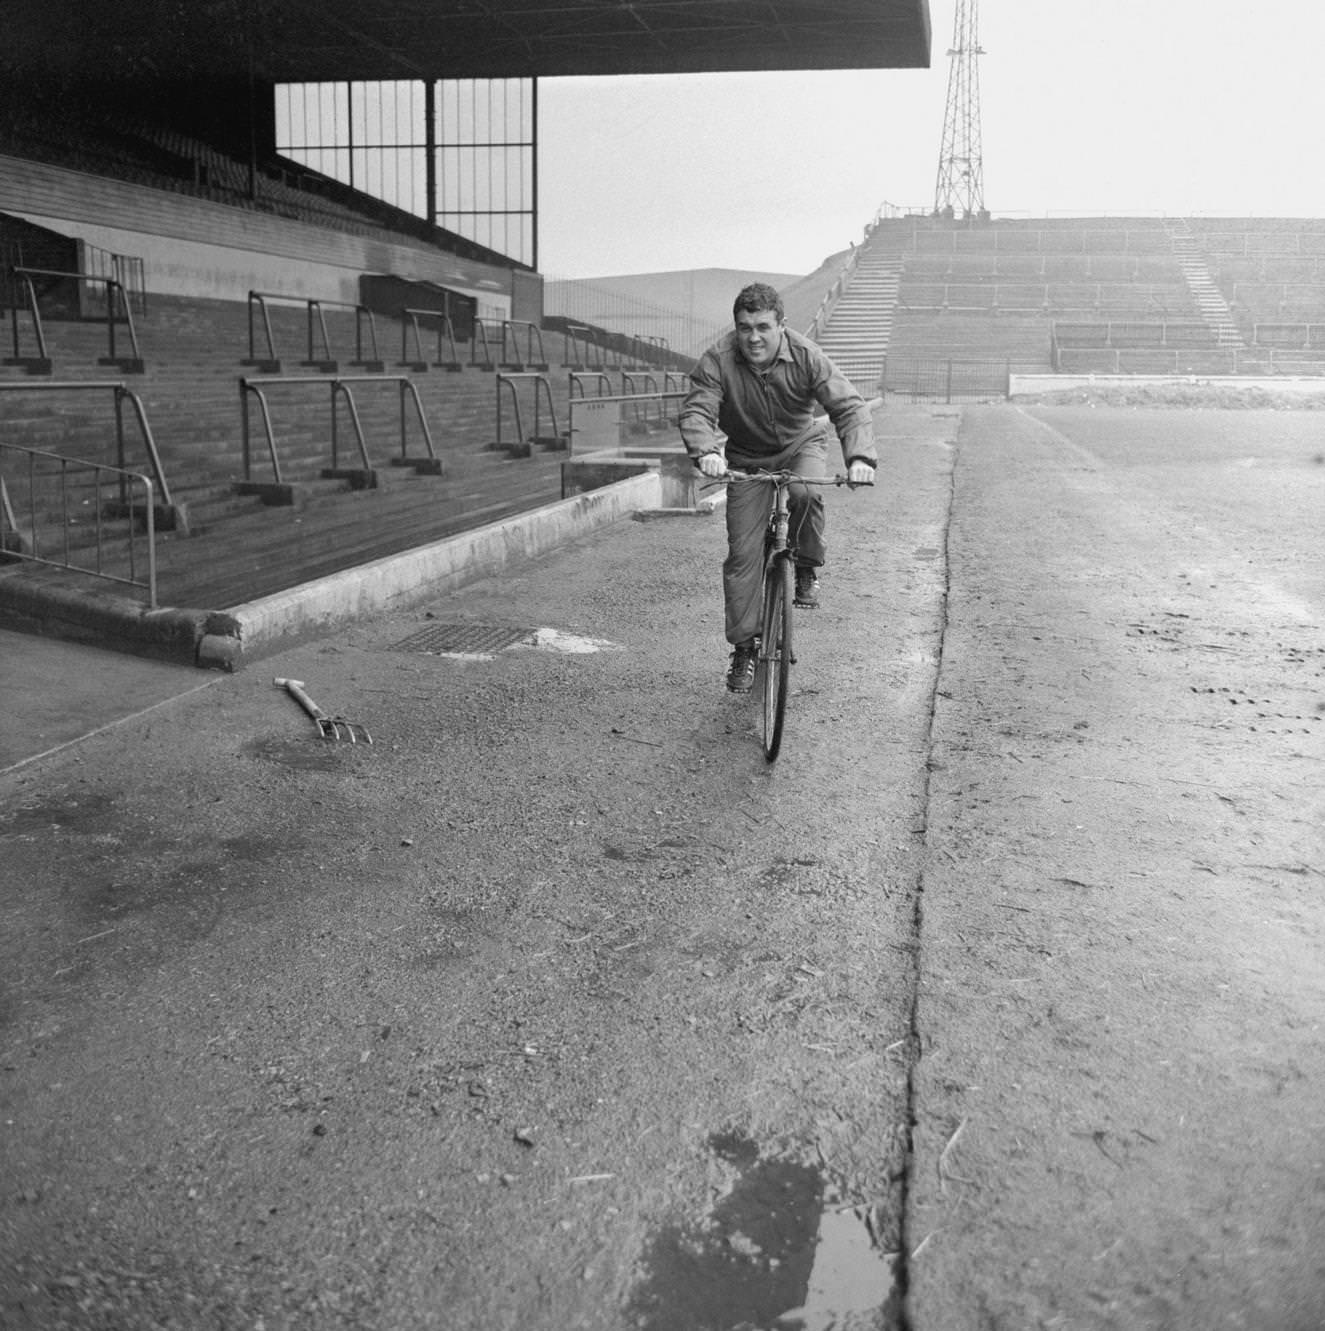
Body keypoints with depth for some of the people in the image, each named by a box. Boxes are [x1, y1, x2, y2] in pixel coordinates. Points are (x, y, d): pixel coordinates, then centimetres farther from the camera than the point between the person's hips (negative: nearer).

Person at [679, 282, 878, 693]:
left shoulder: (805, 356, -23)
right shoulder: (717, 361, -22)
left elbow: (849, 406, -27)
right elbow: (696, 411, -31)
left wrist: (860, 456, -45)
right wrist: (706, 451, -54)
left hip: (801, 445, 0)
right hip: (747, 459, 1)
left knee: (806, 492, -36)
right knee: (743, 554, -6)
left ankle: (806, 570, -7)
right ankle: (743, 648, 8)